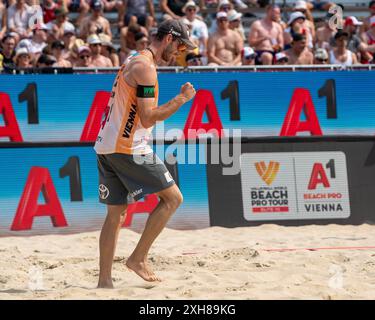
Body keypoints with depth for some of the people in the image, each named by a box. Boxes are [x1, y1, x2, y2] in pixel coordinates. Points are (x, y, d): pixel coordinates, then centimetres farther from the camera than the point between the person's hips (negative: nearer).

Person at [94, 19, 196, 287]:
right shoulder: (145, 68, -13)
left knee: (116, 212, 11)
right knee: (172, 197, -3)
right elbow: (148, 118, -18)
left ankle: (105, 280, 9)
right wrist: (182, 99, -12)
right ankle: (139, 258, -2)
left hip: (106, 146, 10)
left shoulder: (134, 62, 19)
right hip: (128, 148, -10)